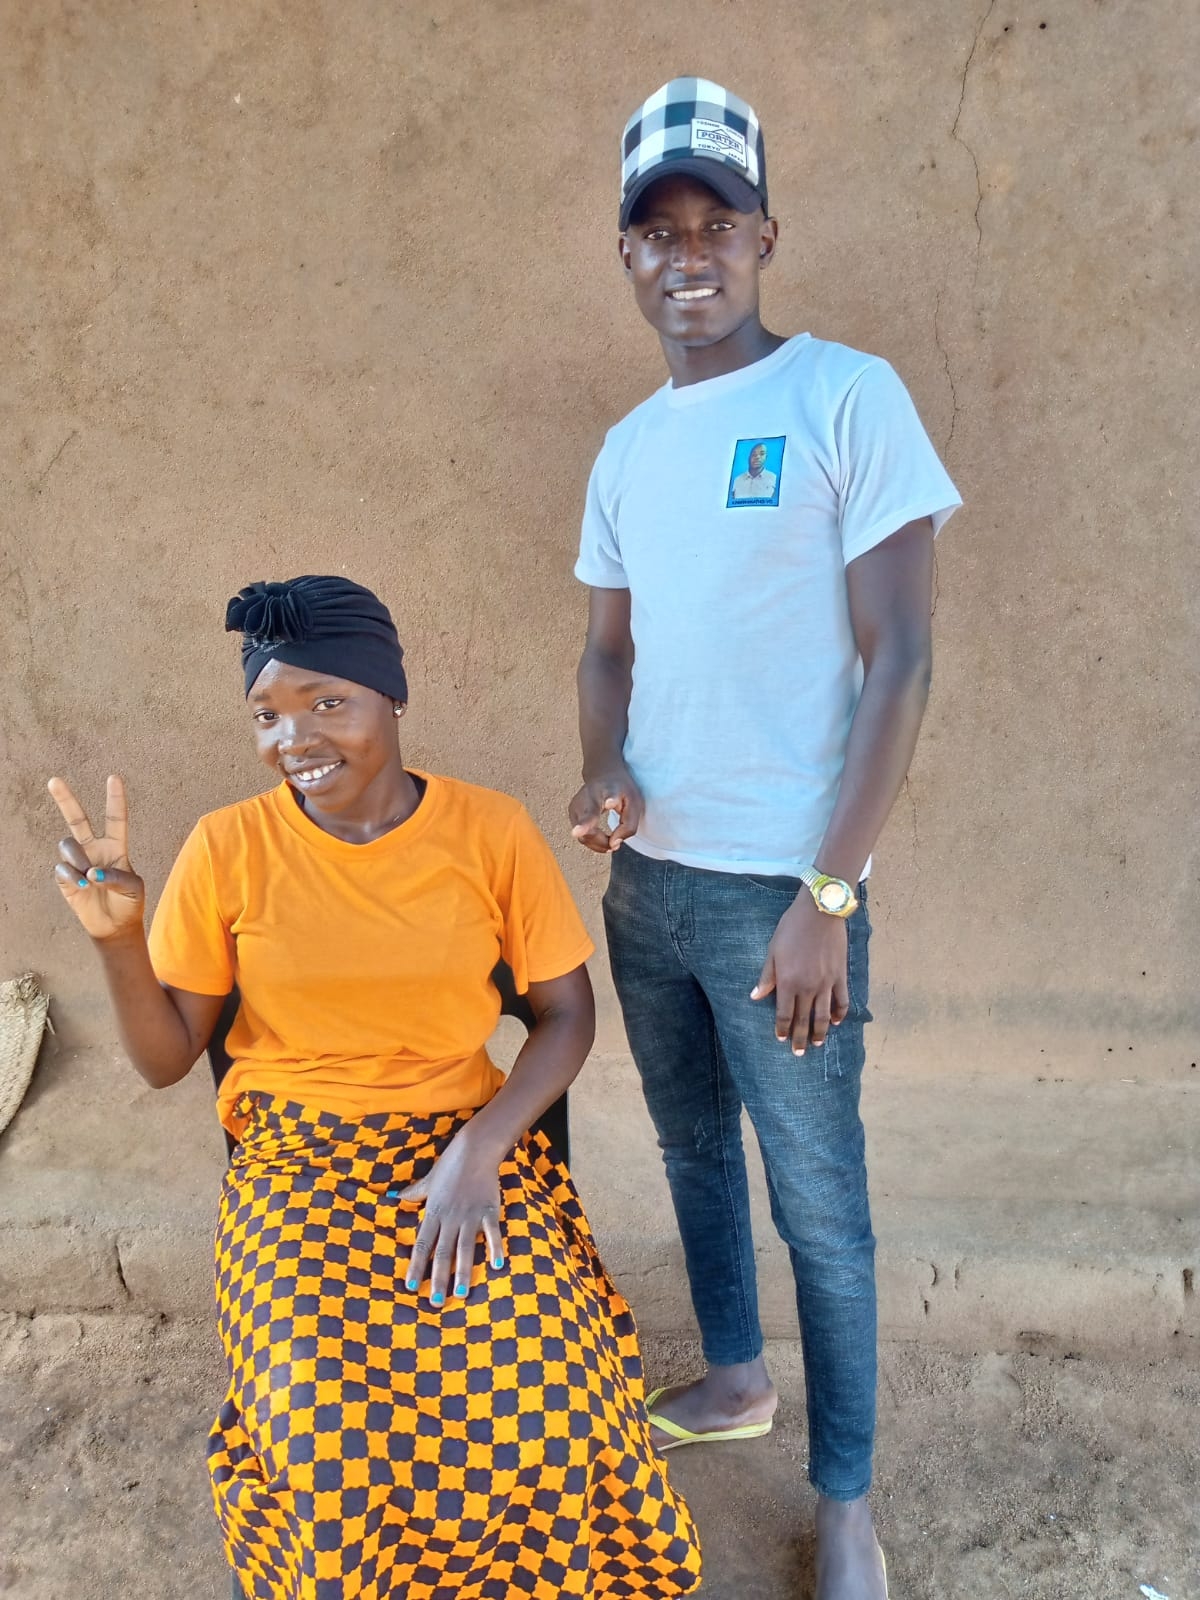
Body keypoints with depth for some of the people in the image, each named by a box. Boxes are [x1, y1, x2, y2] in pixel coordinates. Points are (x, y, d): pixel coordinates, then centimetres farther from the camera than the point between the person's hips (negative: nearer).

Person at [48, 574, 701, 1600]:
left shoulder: (493, 830, -6)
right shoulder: (229, 846, -4)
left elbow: (567, 1014, -1)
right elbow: (165, 1059, 2)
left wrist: (479, 1145, -17)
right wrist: (116, 934, -16)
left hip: (468, 1136, 0)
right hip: (295, 1157, 0)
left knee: (549, 1407, -24)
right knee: (342, 1438, -25)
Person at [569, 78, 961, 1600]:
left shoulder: (846, 397, -9)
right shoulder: (626, 449, 10)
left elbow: (898, 662, -13)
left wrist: (825, 896, -18)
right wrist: (604, 771, -6)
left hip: (777, 887, -6)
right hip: (646, 874, 6)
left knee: (818, 1203, 6)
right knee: (693, 1144, 21)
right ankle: (734, 1375, 44)